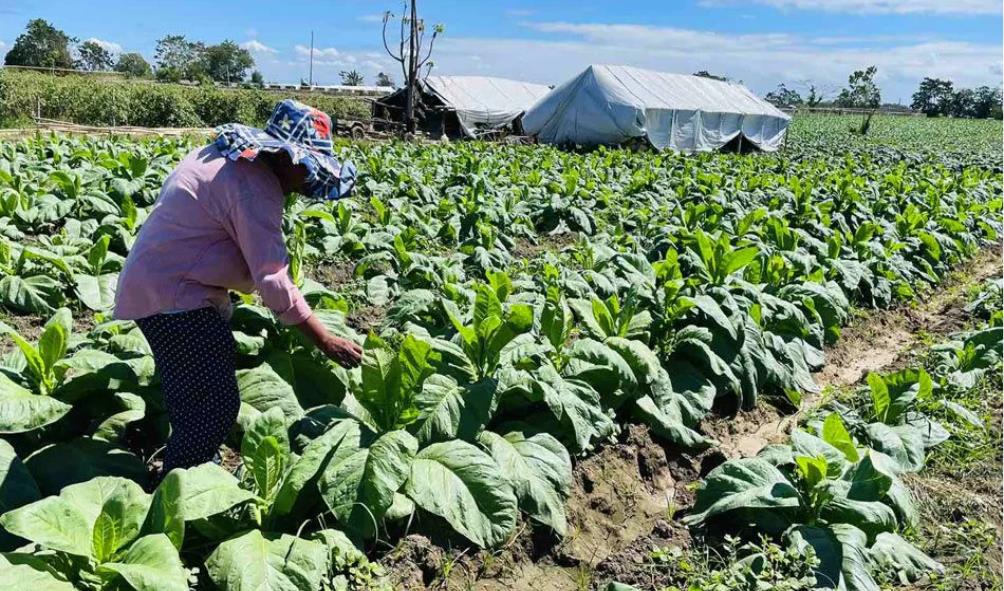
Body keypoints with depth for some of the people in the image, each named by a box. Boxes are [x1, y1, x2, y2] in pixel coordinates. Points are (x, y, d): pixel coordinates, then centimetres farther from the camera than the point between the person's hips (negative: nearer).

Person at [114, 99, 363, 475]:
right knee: (216, 406, -7)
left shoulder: (222, 156, 8)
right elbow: (273, 280, -26)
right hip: (173, 297, -11)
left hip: (156, 285, 11)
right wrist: (325, 341, -21)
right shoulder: (258, 187, -22)